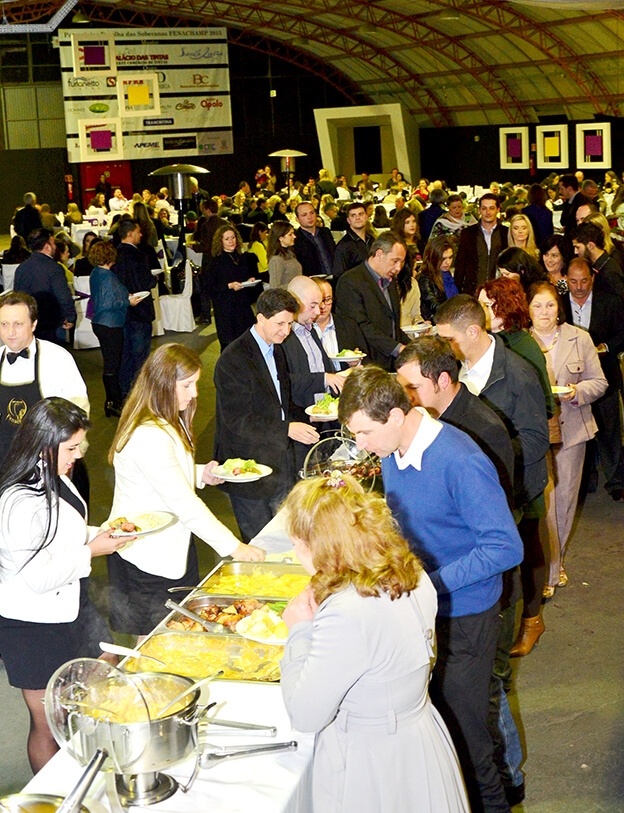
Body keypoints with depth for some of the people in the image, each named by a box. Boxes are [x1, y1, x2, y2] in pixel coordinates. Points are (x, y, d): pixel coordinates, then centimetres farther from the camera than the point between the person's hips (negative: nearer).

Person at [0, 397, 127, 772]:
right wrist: (90, 551, -19)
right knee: (49, 727, 7)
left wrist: (99, 534, 3)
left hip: (72, 608, 10)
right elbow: (38, 577, -27)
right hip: (35, 627, -10)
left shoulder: (53, 479, 2)